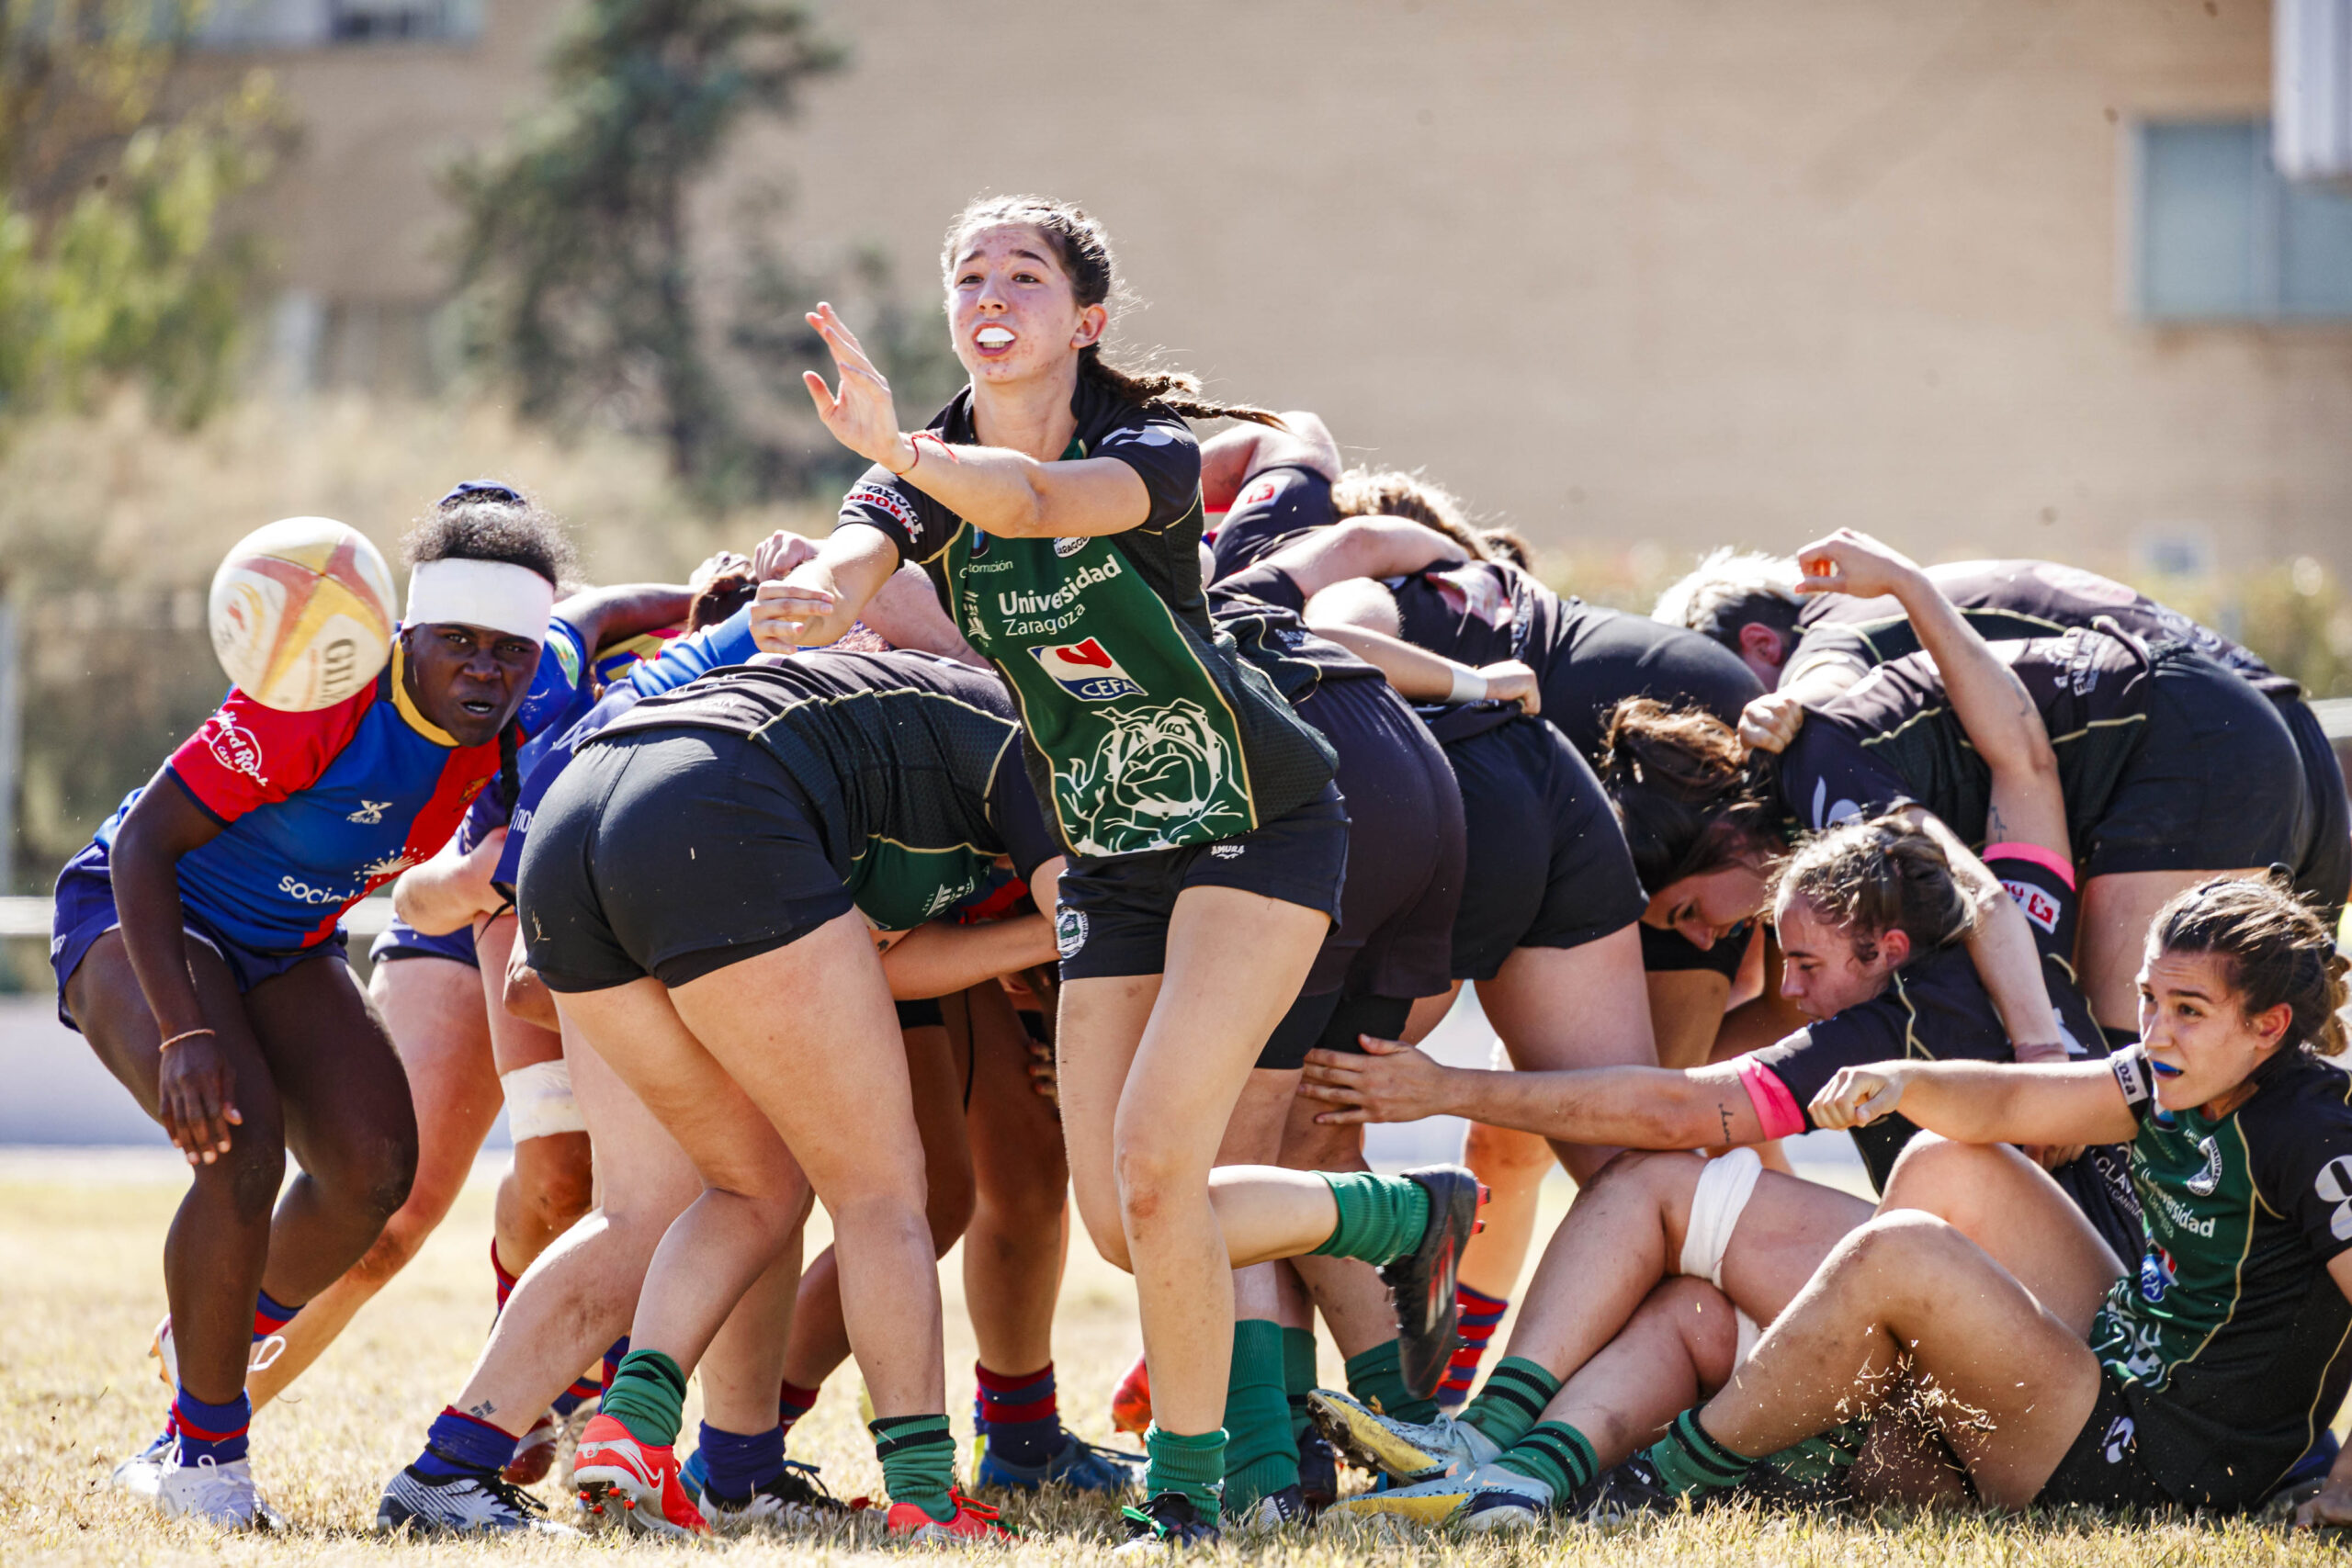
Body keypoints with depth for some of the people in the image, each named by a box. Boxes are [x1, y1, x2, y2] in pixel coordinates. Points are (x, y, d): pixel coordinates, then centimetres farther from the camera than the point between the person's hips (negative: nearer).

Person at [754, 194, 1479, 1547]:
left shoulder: (1153, 450, -17)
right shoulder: (932, 474, -3)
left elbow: (1037, 499, -40)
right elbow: (857, 553, -25)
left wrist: (899, 448, -59)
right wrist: (825, 598, -50)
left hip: (1257, 825, -6)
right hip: (1111, 859, 6)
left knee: (1154, 1164, -18)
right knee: (1123, 1225, 2)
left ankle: (1187, 1497, -3)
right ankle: (1408, 1213, 26)